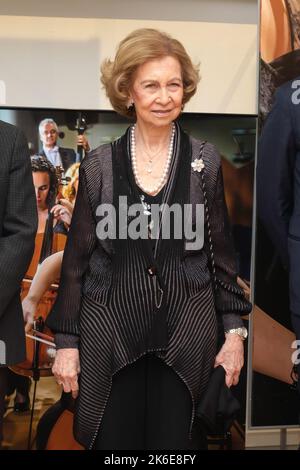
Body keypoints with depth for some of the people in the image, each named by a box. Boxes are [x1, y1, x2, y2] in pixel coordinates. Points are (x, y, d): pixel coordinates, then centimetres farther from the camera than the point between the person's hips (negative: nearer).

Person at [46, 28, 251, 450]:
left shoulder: (205, 161, -1)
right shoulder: (99, 165, -3)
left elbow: (222, 252, 4)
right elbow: (76, 258, 1)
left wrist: (235, 330, 2)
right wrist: (66, 340, 1)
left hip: (186, 336, 1)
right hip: (110, 336, 0)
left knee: (175, 444, 13)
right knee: (112, 442, 13)